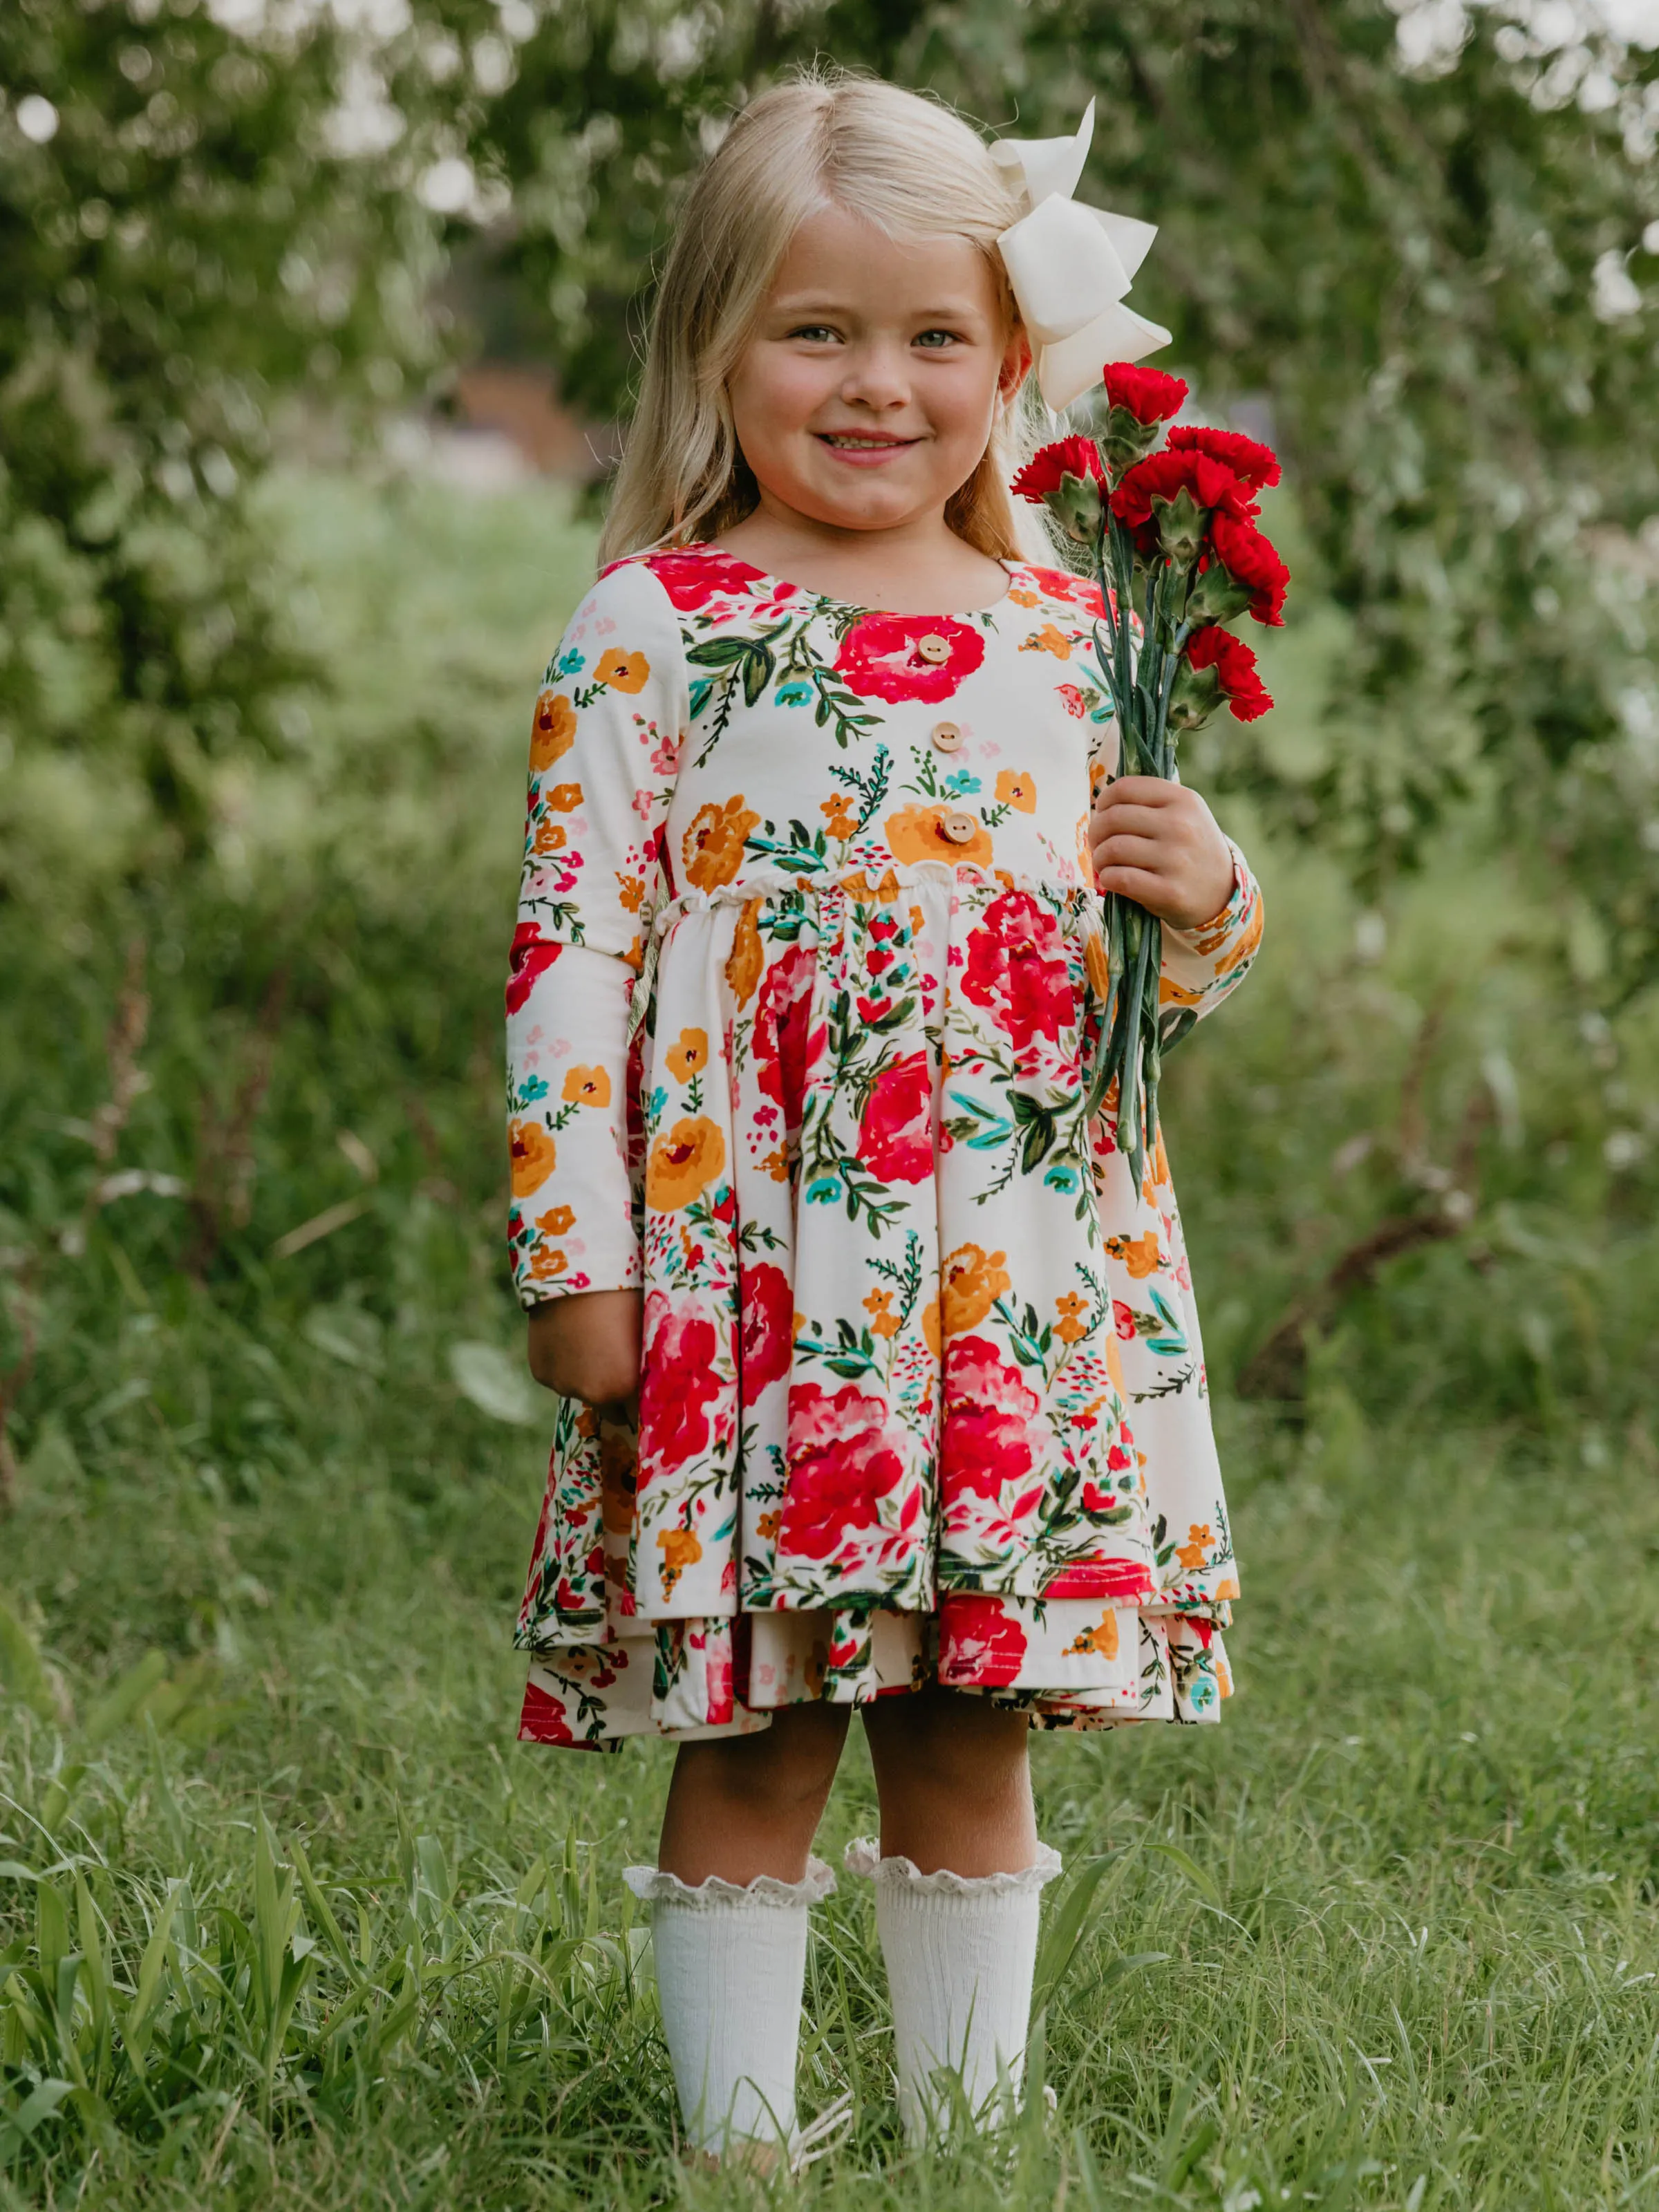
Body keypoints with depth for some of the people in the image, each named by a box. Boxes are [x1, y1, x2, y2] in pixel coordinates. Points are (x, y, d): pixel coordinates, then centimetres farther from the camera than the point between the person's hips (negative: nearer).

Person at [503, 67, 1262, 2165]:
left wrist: (1206, 901, -4)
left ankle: (970, 2124, 23)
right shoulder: (654, 628, -2)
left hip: (1027, 1284, 4)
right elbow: (574, 941, -5)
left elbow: (1150, 972, 19)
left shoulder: (1064, 635, 11)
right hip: (750, 1278, -4)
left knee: (973, 1737, 11)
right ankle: (740, 2138, 12)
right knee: (752, 1742, 1)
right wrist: (576, 1257, -9)